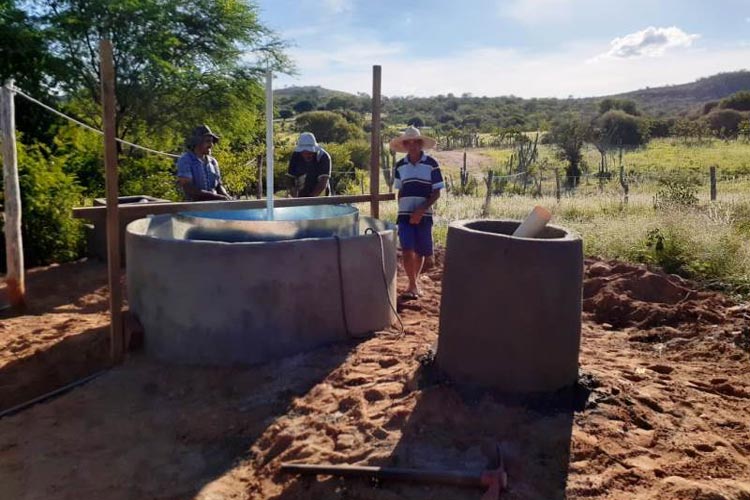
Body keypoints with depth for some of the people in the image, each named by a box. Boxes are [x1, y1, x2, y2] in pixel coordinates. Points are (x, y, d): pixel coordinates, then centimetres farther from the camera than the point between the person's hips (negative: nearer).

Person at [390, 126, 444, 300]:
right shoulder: (400, 165, 4)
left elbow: (436, 192, -5)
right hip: (405, 214, 1)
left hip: (424, 214, -1)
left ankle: (415, 282, 29)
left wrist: (421, 211, -15)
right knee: (407, 250, -10)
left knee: (421, 251, 9)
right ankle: (413, 285, -1)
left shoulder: (431, 164, -5)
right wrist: (401, 211, 5)